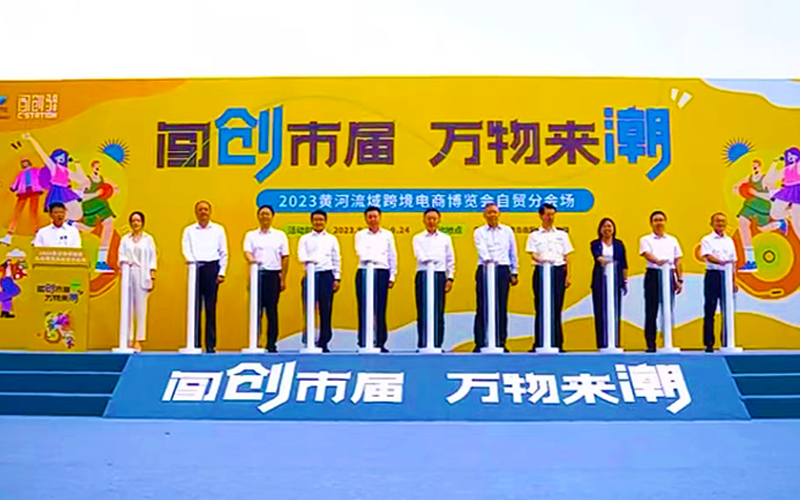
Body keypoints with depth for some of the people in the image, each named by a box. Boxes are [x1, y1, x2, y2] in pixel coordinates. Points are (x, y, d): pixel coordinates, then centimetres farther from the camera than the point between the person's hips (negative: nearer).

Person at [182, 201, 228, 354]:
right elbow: (186, 249, 1)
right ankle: (194, 344, 3)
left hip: (212, 268, 0)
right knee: (195, 308, -1)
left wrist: (221, 272, 0)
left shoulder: (218, 230, 12)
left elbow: (224, 253, 9)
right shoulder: (189, 231, 12)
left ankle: (211, 345, 1)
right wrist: (190, 259, -19)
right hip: (195, 268, 0)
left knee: (211, 308, -1)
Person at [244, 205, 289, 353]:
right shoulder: (251, 235, 10)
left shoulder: (280, 235, 10)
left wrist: (283, 279, 0)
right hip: (257, 274, 0)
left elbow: (285, 257, 7)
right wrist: (251, 259, -28)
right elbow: (247, 252, -3)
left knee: (272, 310, 0)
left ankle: (271, 344, 5)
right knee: (256, 309, -1)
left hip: (273, 274, 0)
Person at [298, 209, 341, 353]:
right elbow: (301, 255, -2)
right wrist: (309, 260, -25)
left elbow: (336, 259, 12)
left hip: (327, 275, 1)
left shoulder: (331, 239, 15)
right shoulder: (305, 239, 12)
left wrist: (337, 278, 4)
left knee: (326, 310, -1)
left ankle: (323, 342, 4)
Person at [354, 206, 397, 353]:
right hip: (364, 273, 0)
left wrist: (392, 276, 5)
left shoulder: (387, 235, 11)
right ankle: (363, 343, 2)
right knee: (364, 309, -2)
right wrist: (378, 258, -18)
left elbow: (392, 256, 10)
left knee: (380, 309, -1)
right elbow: (361, 253, -5)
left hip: (382, 273, 0)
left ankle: (381, 342, 3)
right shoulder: (360, 235, 9)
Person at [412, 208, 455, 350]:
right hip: (423, 276, -1)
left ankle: (437, 344, 3)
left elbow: (450, 260, 12)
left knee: (438, 313, -2)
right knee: (423, 312, -3)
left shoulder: (445, 238, 14)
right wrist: (435, 258, -15)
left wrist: (450, 278, 4)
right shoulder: (418, 238, 9)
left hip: (439, 275, 1)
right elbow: (420, 256, -4)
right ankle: (422, 345, 1)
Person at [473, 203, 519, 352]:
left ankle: (500, 342, 8)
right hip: (484, 269, -2)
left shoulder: (507, 231, 13)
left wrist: (514, 273, 12)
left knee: (502, 308, 2)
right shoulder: (479, 232, 5)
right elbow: (481, 249, -12)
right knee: (483, 307, -4)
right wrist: (487, 260, -31)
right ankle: (480, 343, -2)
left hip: (503, 270, 2)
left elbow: (513, 253, 15)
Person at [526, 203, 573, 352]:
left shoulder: (562, 235, 13)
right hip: (541, 271, -1)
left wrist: (567, 276, 2)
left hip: (558, 270, 1)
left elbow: (566, 257, 11)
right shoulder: (534, 235, 9)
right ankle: (538, 343, 1)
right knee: (540, 307, -3)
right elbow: (533, 254, -2)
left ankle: (557, 343, 3)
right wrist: (539, 259, -25)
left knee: (556, 307, -1)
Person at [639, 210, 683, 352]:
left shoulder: (672, 240, 15)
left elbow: (677, 262, 14)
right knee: (651, 311, -3)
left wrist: (680, 280, 6)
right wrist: (657, 261, -34)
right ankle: (650, 344, 1)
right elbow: (647, 254, -13)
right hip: (653, 275, -2)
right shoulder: (646, 240, 6)